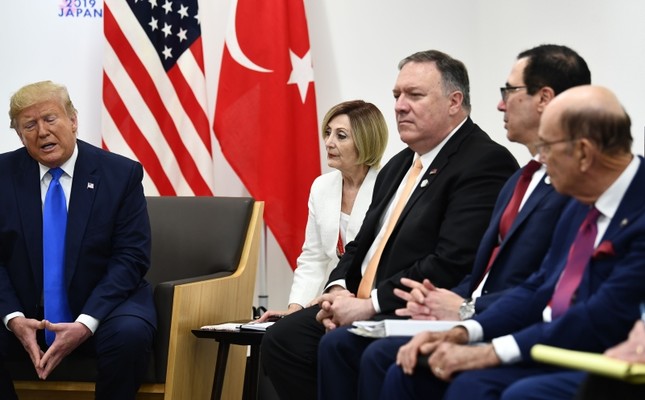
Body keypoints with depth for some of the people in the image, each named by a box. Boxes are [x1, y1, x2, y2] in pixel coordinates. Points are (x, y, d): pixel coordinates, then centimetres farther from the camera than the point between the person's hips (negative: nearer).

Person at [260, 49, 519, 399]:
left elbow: (453, 264, -21)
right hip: (361, 307, 9)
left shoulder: (486, 163, -11)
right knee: (281, 339, -9)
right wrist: (339, 290, 0)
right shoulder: (397, 166, 19)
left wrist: (371, 304, -19)